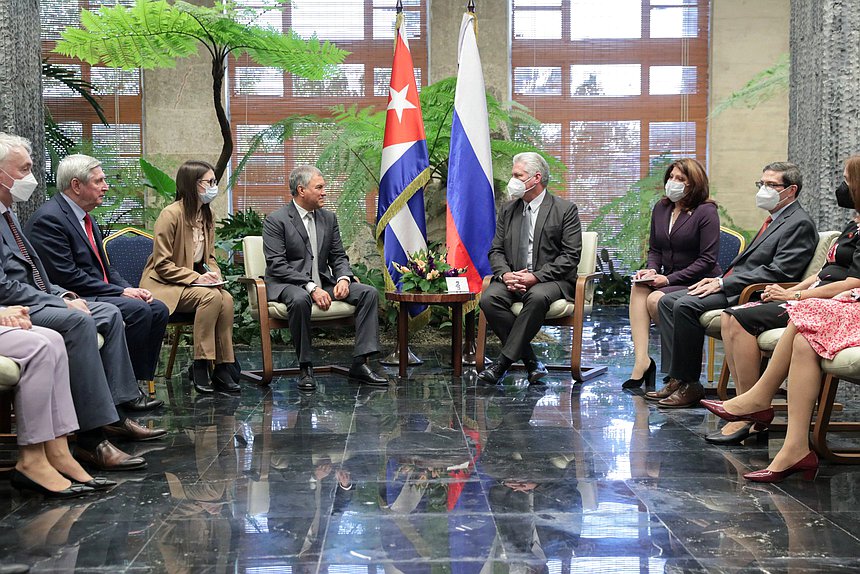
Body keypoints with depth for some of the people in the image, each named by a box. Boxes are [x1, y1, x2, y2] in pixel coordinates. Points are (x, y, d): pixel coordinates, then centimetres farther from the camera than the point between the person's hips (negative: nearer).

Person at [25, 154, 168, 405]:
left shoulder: (86, 218, 17)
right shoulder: (49, 218, -13)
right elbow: (66, 276, -20)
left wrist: (129, 289, 0)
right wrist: (120, 292, -18)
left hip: (98, 294, 10)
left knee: (158, 309, -4)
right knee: (137, 310, -26)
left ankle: (136, 384, -3)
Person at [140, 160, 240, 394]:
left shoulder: (206, 215, 8)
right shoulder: (171, 214, -16)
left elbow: (209, 256, 18)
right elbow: (162, 265, -15)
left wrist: (214, 275, -4)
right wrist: (196, 278, -21)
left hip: (194, 281, 7)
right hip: (163, 284, -7)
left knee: (227, 298, -24)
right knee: (211, 296, -32)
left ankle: (222, 368, -22)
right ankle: (199, 366, -25)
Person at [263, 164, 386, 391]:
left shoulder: (329, 218, 11)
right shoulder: (276, 221, -7)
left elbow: (338, 256, 14)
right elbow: (277, 265, -16)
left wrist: (343, 278, -10)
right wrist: (311, 288, -25)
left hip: (323, 282, 6)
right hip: (287, 285, -6)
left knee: (369, 293, -13)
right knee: (300, 300, -40)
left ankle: (359, 364, -15)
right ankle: (305, 367, -23)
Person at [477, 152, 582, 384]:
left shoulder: (565, 209, 0)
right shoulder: (507, 210, 15)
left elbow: (570, 256, -7)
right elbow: (496, 250, 12)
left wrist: (536, 276, -19)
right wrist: (505, 274, -11)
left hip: (551, 280, -4)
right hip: (513, 278, 4)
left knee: (537, 297, -38)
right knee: (489, 298, -27)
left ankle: (504, 361, -29)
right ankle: (530, 361, -19)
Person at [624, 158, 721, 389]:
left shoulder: (706, 212, -9)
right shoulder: (660, 208, 13)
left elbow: (708, 259, -14)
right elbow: (654, 249, 18)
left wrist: (670, 278, -18)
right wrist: (651, 269, -5)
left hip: (699, 283, -6)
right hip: (670, 280, 6)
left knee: (656, 299, -30)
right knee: (638, 288, -26)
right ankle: (641, 361, -35)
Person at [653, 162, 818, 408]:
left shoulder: (800, 224, -9)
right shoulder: (774, 219, 23)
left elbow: (778, 272, -19)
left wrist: (723, 283, -18)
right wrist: (718, 280, 6)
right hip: (732, 287, 11)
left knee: (685, 305, -26)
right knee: (667, 301, 2)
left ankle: (689, 385, -16)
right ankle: (676, 378, -3)